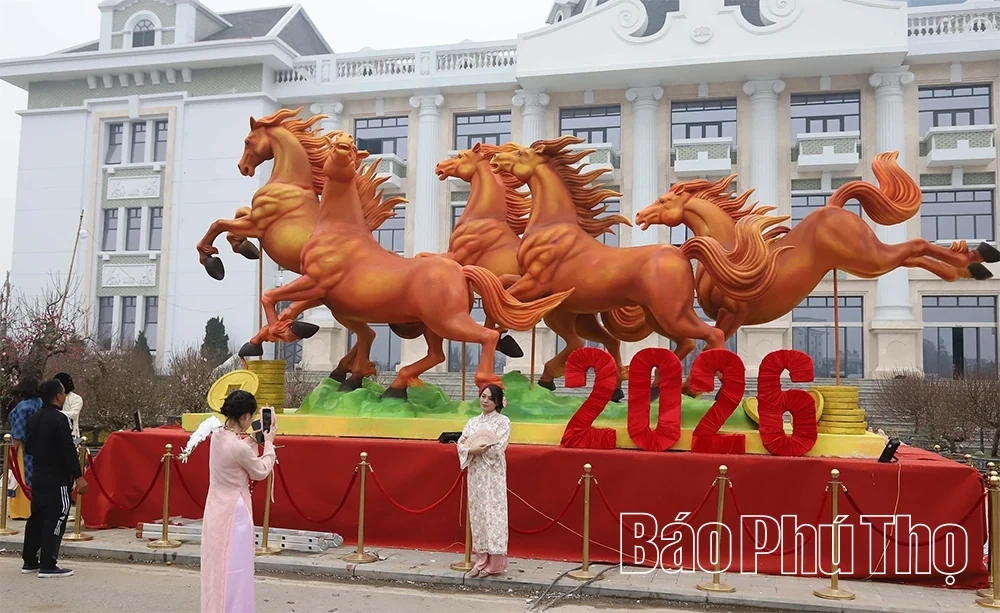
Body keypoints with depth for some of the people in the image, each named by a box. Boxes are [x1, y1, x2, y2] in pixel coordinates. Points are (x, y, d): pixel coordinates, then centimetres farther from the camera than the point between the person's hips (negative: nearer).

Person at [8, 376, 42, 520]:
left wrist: (13, 450, -11)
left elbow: (18, 433, -16)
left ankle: (23, 510, 4)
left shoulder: (23, 406, -17)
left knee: (23, 478, -1)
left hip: (25, 448, -7)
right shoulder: (41, 403, 5)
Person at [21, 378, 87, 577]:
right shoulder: (59, 419, -17)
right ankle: (48, 566, -3)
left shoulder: (33, 419, 9)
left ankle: (29, 561, 25)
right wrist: (78, 476, -17)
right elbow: (69, 451, -20)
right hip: (57, 479, -9)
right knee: (55, 520, -4)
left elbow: (28, 448, 18)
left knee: (36, 518, 16)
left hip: (38, 477, 9)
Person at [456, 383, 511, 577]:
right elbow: (461, 444, 5)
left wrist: (475, 447, -7)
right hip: (475, 473, 5)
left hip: (493, 474, -5)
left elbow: (499, 447, -14)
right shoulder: (473, 421, 13)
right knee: (477, 513, 6)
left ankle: (494, 563, 0)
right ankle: (481, 560, 12)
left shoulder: (503, 421, -2)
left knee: (492, 513, -5)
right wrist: (473, 449, -15)